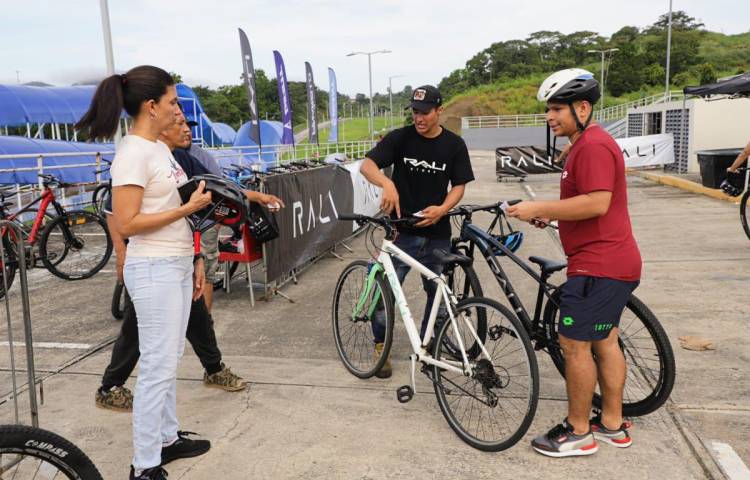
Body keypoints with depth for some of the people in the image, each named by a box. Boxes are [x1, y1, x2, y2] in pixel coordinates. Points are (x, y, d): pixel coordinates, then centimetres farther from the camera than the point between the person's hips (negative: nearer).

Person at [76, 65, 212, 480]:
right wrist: (188, 208, -17)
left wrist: (194, 260, 17)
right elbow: (126, 224, -20)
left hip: (177, 266, 9)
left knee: (168, 361, 17)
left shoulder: (160, 148, 12)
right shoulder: (133, 154, -16)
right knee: (158, 366, -2)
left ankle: (167, 438, 32)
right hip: (154, 271, -9)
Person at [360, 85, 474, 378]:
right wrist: (386, 183, -34)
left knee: (438, 294, 11)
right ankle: (381, 345, 17)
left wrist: (442, 209, -18)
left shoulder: (454, 145, 1)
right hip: (403, 230, -2)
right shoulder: (400, 138, -4)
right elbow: (367, 165, -12)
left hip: (437, 234, 2)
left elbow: (459, 186, 2)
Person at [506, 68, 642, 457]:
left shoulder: (592, 146, -17)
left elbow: (597, 203, -27)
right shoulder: (588, 144, 17)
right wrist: (549, 213, 11)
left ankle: (578, 432, 10)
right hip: (612, 261, 11)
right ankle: (612, 425, 28)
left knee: (574, 344, -3)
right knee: (604, 341, 16)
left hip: (599, 265, -11)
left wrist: (537, 208, -21)